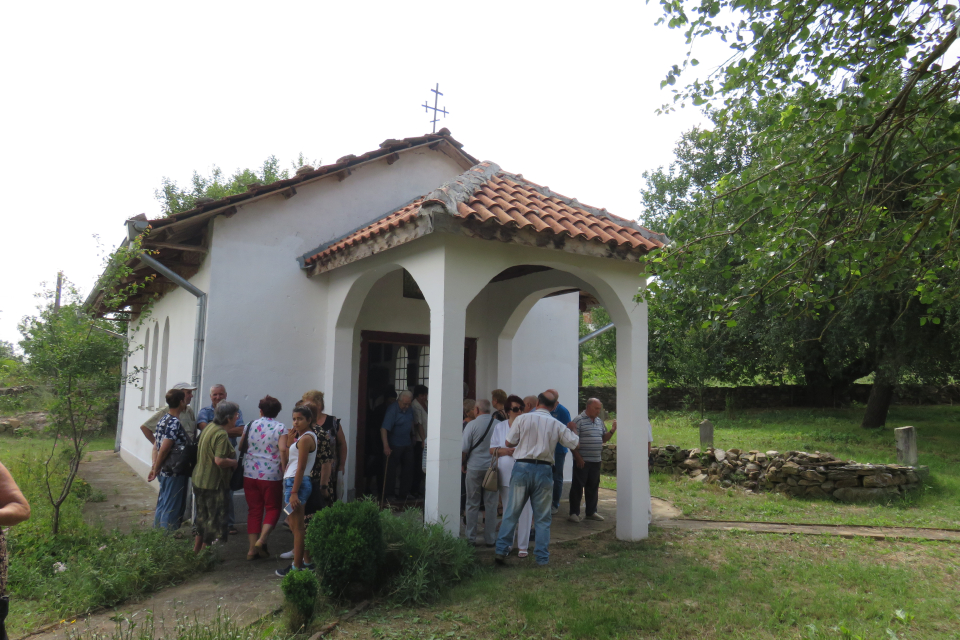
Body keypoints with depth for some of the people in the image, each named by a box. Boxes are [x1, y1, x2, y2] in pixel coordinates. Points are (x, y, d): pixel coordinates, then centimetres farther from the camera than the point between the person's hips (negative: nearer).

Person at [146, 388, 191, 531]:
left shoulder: (163, 420, 9)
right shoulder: (175, 423, -20)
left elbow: (156, 446, 11)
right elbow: (164, 449, -23)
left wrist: (154, 467, 11)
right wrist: (156, 470, -11)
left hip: (164, 472, 9)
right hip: (176, 472, -9)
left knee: (163, 505, 19)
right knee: (172, 508, 0)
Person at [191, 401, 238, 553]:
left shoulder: (209, 427, 5)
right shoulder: (221, 434, -23)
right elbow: (220, 460, -30)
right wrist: (234, 462, -12)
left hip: (199, 480, 10)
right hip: (213, 484, -9)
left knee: (202, 518, 22)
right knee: (215, 520, 4)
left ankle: (196, 552, 33)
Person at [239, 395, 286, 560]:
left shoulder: (251, 425, 4)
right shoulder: (280, 428, -8)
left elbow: (241, 447, 16)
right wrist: (285, 473, -6)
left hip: (250, 474, 4)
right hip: (271, 476, -4)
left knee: (254, 510, 11)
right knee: (273, 509, 11)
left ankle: (252, 548, 11)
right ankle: (261, 541, -6)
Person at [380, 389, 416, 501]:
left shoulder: (410, 409, 1)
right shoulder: (392, 410, -22)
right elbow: (384, 429, -29)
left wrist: (412, 437, 19)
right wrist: (386, 447, -37)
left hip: (407, 444, 7)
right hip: (395, 445, -7)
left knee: (408, 469, 10)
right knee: (391, 470, 0)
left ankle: (405, 492, 21)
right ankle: (390, 494, 10)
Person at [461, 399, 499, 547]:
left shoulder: (472, 425, -8)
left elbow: (464, 449, -9)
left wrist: (463, 464, 7)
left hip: (474, 468, -2)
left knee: (472, 505, 8)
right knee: (491, 504, 8)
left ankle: (471, 538, 11)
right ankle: (490, 538, 12)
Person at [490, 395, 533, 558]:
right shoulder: (500, 427, 9)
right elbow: (492, 449, 9)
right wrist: (505, 451, -9)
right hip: (506, 475, 2)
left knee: (525, 511, -2)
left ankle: (523, 546, 9)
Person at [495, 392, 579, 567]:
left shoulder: (522, 419, 0)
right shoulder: (557, 425, 3)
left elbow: (509, 442, 3)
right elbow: (576, 443, 10)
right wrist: (572, 429, 29)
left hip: (522, 467, 0)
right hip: (543, 469, 1)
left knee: (511, 513, 7)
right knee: (542, 517, 9)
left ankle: (501, 551, 7)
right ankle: (542, 557, 10)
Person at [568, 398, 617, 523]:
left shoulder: (599, 421, 14)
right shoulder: (578, 420, -10)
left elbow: (603, 438, 22)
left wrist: (612, 430, 4)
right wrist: (578, 457, -17)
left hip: (596, 461, 7)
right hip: (582, 461, -7)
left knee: (593, 487, 14)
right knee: (578, 487, 0)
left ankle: (591, 512, 25)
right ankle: (574, 513, 8)